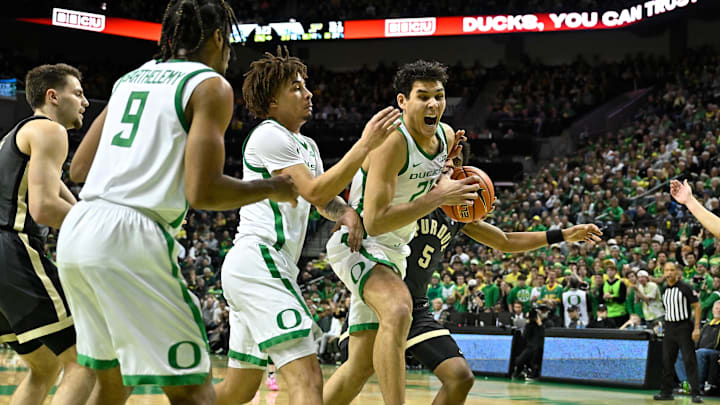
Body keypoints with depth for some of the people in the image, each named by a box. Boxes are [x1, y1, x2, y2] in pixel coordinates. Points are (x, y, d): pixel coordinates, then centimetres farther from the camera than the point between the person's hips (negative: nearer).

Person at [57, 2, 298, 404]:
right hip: (131, 238, -8)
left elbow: (79, 168, 21)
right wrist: (272, 188, 5)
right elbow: (202, 192, -12)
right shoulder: (210, 85, -1)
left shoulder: (131, 78, 20)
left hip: (77, 231, 8)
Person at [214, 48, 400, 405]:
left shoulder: (307, 146, 23)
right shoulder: (269, 135, -6)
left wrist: (346, 212, 1)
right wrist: (365, 144, -17)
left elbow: (324, 200, 25)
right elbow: (314, 192, -15)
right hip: (258, 259, -11)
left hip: (249, 268, 11)